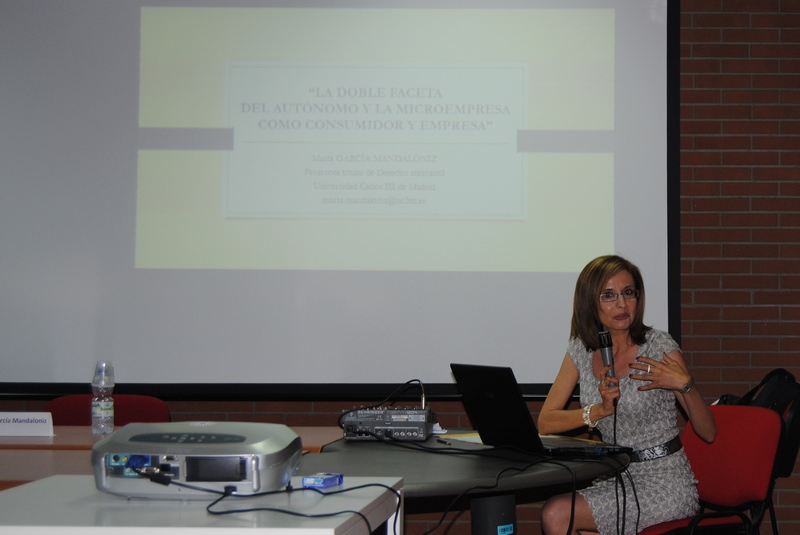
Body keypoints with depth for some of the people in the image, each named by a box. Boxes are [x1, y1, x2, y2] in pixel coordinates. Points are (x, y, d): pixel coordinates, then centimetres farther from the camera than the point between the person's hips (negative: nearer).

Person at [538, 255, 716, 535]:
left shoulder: (659, 346, -9)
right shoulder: (581, 350, 4)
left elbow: (708, 433, -8)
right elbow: (545, 422, -3)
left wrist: (685, 384, -26)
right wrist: (601, 410, -16)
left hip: (664, 483, -4)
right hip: (616, 478, 4)